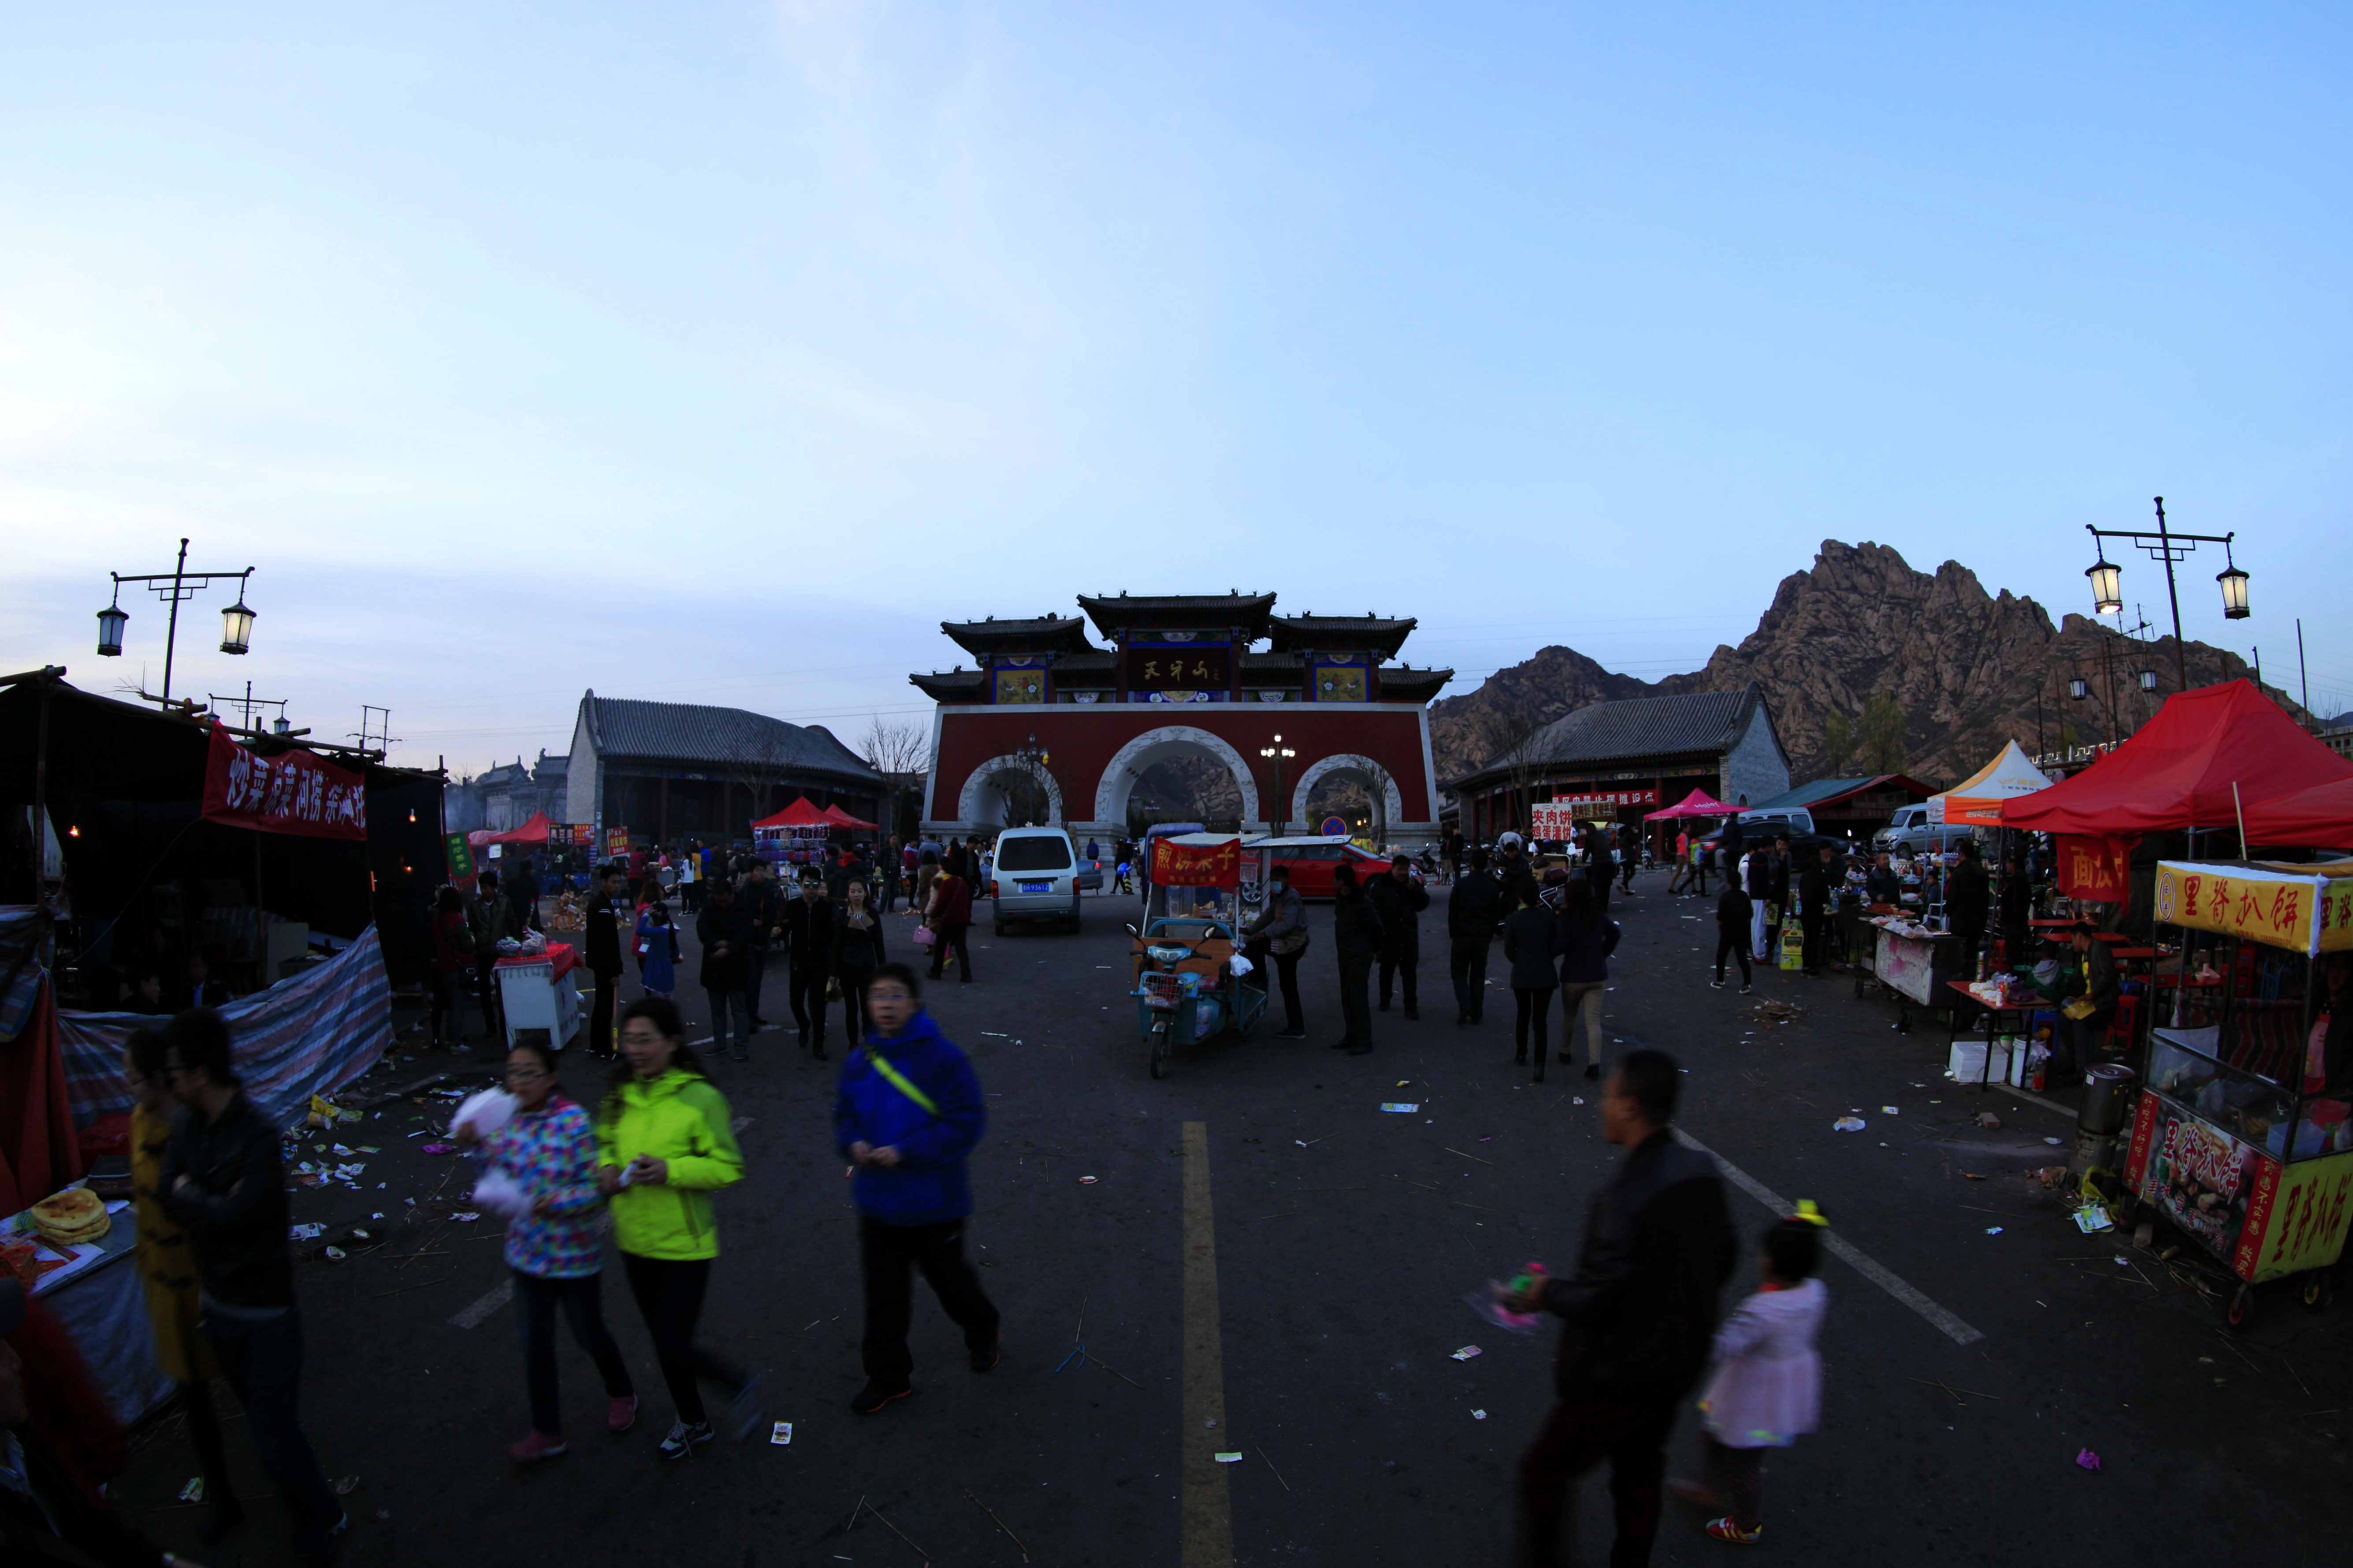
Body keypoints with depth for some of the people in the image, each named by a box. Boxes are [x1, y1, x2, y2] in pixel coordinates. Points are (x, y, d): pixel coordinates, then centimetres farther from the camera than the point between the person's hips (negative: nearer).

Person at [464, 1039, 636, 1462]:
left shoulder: (574, 1123, -21)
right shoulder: (509, 1122, -3)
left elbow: (597, 1187, -18)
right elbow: (499, 1181, 7)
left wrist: (558, 1201, -32)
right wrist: (481, 1145, -7)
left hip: (575, 1255, -5)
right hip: (528, 1252, 5)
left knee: (589, 1333, 15)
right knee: (535, 1343, 12)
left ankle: (621, 1394, 43)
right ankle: (546, 1431, 29)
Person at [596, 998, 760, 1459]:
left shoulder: (700, 1097, -18)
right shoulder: (619, 1094, -1)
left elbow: (729, 1168, -15)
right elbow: (603, 1144, 15)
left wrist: (671, 1169, -27)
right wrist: (606, 1168, -7)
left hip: (685, 1244, -6)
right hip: (636, 1242, 6)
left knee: (674, 1347, -4)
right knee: (663, 1340, 20)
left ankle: (742, 1387, 25)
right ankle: (693, 1422, 44)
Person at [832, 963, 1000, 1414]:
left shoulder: (943, 1057, -18)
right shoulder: (859, 1061, -2)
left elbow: (967, 1122, -19)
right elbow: (844, 1114, 10)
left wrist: (906, 1152, -24)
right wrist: (854, 1144, -13)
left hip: (933, 1203, -4)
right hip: (877, 1203, 4)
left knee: (950, 1280, 18)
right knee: (883, 1294, 11)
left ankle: (982, 1332, 48)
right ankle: (888, 1378, 30)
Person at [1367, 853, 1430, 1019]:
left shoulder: (1413, 884, 7)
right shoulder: (1380, 886, -4)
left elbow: (1423, 904, 0)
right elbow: (1372, 909, -7)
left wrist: (1414, 888, -13)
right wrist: (1380, 930, -15)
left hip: (1409, 937, 1)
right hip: (1388, 937, -1)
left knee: (1409, 972, 0)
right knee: (1387, 970, 14)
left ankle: (1411, 1006, 3)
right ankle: (1385, 1001, 31)